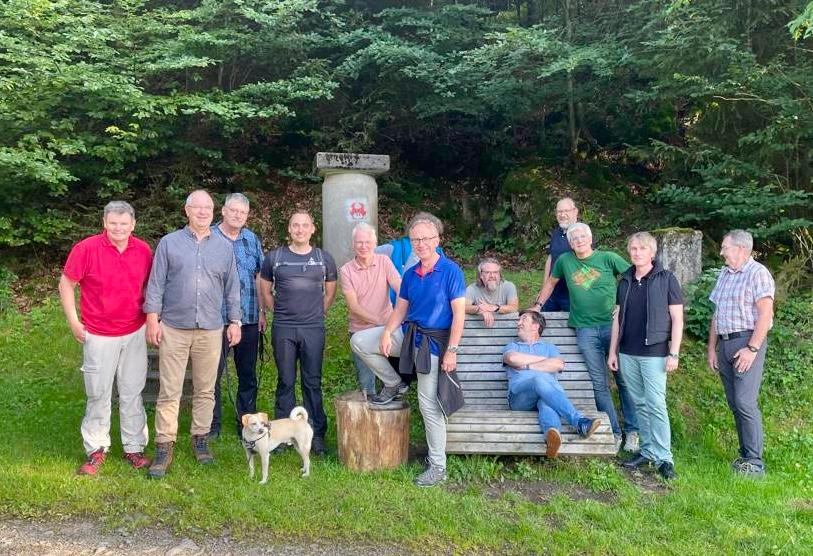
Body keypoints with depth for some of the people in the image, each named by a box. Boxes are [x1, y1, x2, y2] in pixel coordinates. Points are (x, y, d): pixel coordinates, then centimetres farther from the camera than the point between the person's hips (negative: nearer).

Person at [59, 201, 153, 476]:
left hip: (135, 333, 3)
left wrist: (152, 317, 8)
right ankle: (96, 450, 21)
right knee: (98, 394, 7)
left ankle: (134, 447, 21)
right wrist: (73, 321, -5)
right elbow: (66, 283, -2)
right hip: (99, 335, -2)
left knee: (132, 393, 9)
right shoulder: (86, 248, -10)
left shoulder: (143, 250, 0)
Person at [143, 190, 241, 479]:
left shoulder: (225, 247, 8)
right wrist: (152, 319, -5)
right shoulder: (169, 243, 3)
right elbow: (156, 284, 1)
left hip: (210, 330, 2)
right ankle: (164, 447, 7)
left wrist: (235, 321, 7)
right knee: (169, 391, 0)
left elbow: (232, 288, 11)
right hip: (174, 328, -2)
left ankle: (201, 439, 23)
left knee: (205, 390, 10)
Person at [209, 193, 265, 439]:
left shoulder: (252, 239, 10)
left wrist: (262, 312, 10)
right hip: (217, 317, -4)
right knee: (214, 373, 4)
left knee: (248, 374, 11)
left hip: (249, 318, 4)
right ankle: (212, 425, 16)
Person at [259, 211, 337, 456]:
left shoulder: (324, 259, 7)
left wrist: (317, 314, 10)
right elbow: (265, 291, 14)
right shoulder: (274, 258, 6)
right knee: (286, 381, 6)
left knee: (313, 382, 4)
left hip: (313, 328, 0)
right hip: (283, 329, 0)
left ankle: (317, 434, 12)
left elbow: (330, 292, 17)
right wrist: (279, 312, 7)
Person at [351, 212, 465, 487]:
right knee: (359, 341, -4)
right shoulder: (410, 274, 6)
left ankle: (438, 466, 12)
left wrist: (452, 351, -18)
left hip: (433, 341, -6)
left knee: (429, 404, -3)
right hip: (408, 333, 6)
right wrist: (387, 333, -7)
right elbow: (401, 308, 11)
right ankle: (393, 384, 14)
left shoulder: (451, 271, -13)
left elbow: (459, 313, -14)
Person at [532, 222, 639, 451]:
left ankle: (632, 431, 14)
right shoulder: (564, 261, 8)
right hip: (586, 330, 2)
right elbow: (551, 281, 23)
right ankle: (613, 432, 15)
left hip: (613, 325, -2)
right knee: (599, 384, 4)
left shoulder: (608, 258, 0)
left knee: (624, 380, 3)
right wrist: (537, 305, 22)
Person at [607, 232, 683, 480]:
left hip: (654, 353, -5)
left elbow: (677, 318, -4)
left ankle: (664, 458, 0)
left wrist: (674, 353, -10)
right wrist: (613, 351, 11)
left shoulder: (666, 279, -3)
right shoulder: (625, 281, 11)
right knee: (639, 404, 10)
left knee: (656, 405, -7)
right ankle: (648, 451, 19)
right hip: (627, 353, 5)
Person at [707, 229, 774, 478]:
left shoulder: (757, 273, -7)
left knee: (745, 403, -11)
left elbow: (765, 313, -14)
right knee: (734, 403, 9)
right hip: (725, 344, 8)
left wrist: (752, 348, -19)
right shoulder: (724, 274, 17)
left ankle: (754, 462, -3)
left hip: (747, 341, -8)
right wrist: (712, 348, 15)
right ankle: (746, 455, 17)